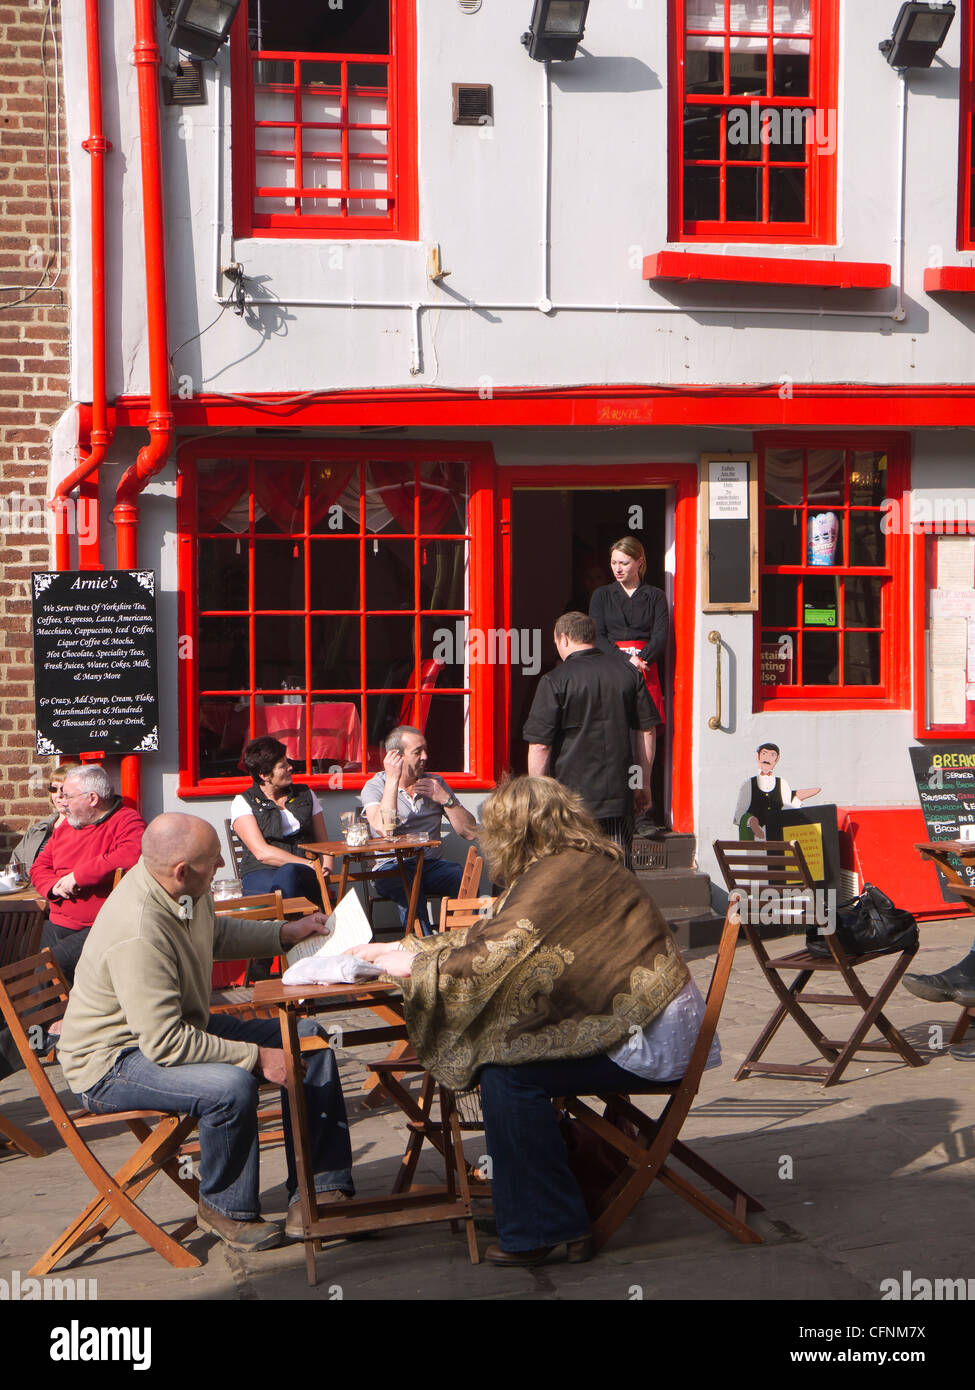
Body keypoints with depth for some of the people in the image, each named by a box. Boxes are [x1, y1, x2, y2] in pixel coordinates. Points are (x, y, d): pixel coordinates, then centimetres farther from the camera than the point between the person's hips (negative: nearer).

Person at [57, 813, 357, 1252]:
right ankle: (226, 1209, -9)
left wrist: (287, 933, 12)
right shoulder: (137, 935, -34)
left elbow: (218, 935, 21)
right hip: (113, 1060, -10)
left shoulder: (183, 889, -4)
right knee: (231, 1086, -36)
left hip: (186, 1026, 10)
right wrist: (256, 1057, -28)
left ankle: (320, 1191, 2)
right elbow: (165, 1045, -33)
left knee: (309, 1038, 2)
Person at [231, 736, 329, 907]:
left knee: (288, 873, -36)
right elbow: (262, 853, -7)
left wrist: (325, 869, -4)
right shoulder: (243, 802, 5)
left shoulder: (305, 794, 20)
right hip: (261, 873, -3)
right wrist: (310, 865, -13)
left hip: (305, 874, 3)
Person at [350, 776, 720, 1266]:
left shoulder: (563, 874, -18)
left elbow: (489, 956, -22)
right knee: (499, 1046, 6)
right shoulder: (571, 864, 13)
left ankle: (540, 1230, -6)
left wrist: (413, 964, -7)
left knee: (507, 1071, -18)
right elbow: (491, 934, 20)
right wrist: (400, 947, 19)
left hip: (649, 1040, -10)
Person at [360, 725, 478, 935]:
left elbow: (470, 832, 11)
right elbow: (384, 829, -18)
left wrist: (445, 799, -3)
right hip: (392, 865, -3)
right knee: (409, 888, -38)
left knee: (465, 879, -29)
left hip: (432, 863, 3)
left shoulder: (436, 782, 16)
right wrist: (392, 779, -13)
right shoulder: (375, 786, 4)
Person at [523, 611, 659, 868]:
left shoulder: (555, 681, -9)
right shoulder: (628, 673, 5)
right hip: (619, 797, 4)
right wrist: (643, 784, 17)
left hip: (571, 795, -4)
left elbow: (539, 745, -11)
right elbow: (648, 731, 9)